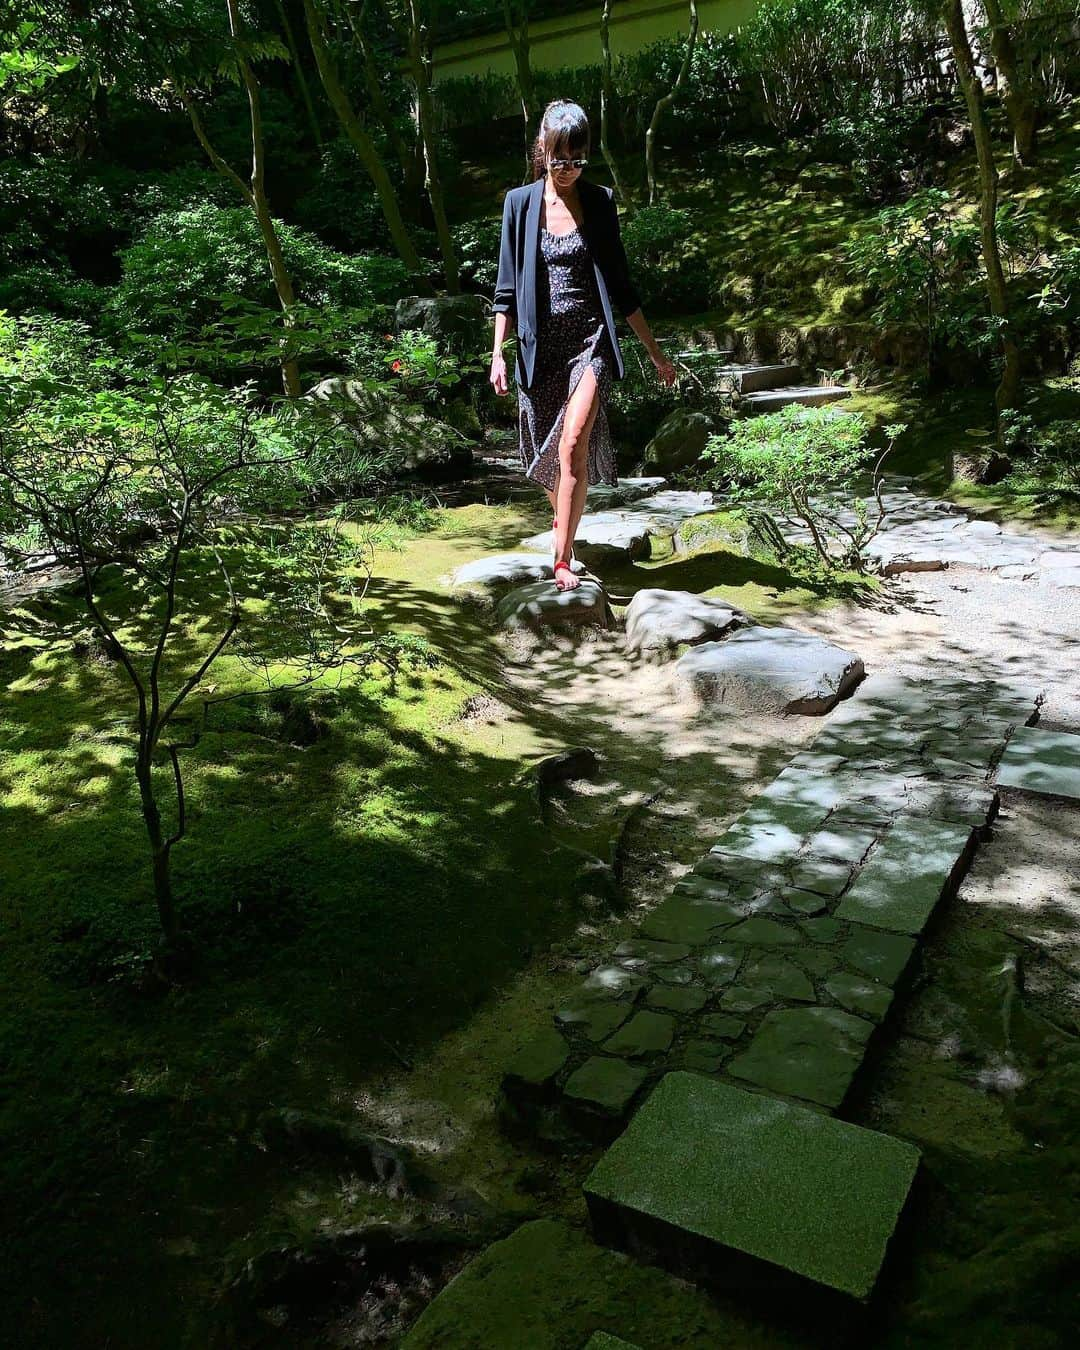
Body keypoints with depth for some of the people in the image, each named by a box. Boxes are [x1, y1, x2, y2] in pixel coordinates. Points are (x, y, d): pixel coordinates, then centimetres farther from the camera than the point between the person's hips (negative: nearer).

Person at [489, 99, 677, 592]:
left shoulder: (599, 202, 5)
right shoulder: (520, 202, 4)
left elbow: (619, 283, 9)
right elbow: (508, 286, 5)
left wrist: (655, 351, 10)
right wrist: (498, 353, -3)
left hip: (590, 339, -1)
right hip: (539, 343, 2)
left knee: (573, 444, -20)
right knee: (544, 450, 11)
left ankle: (562, 560, -16)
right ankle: (562, 518, 42)